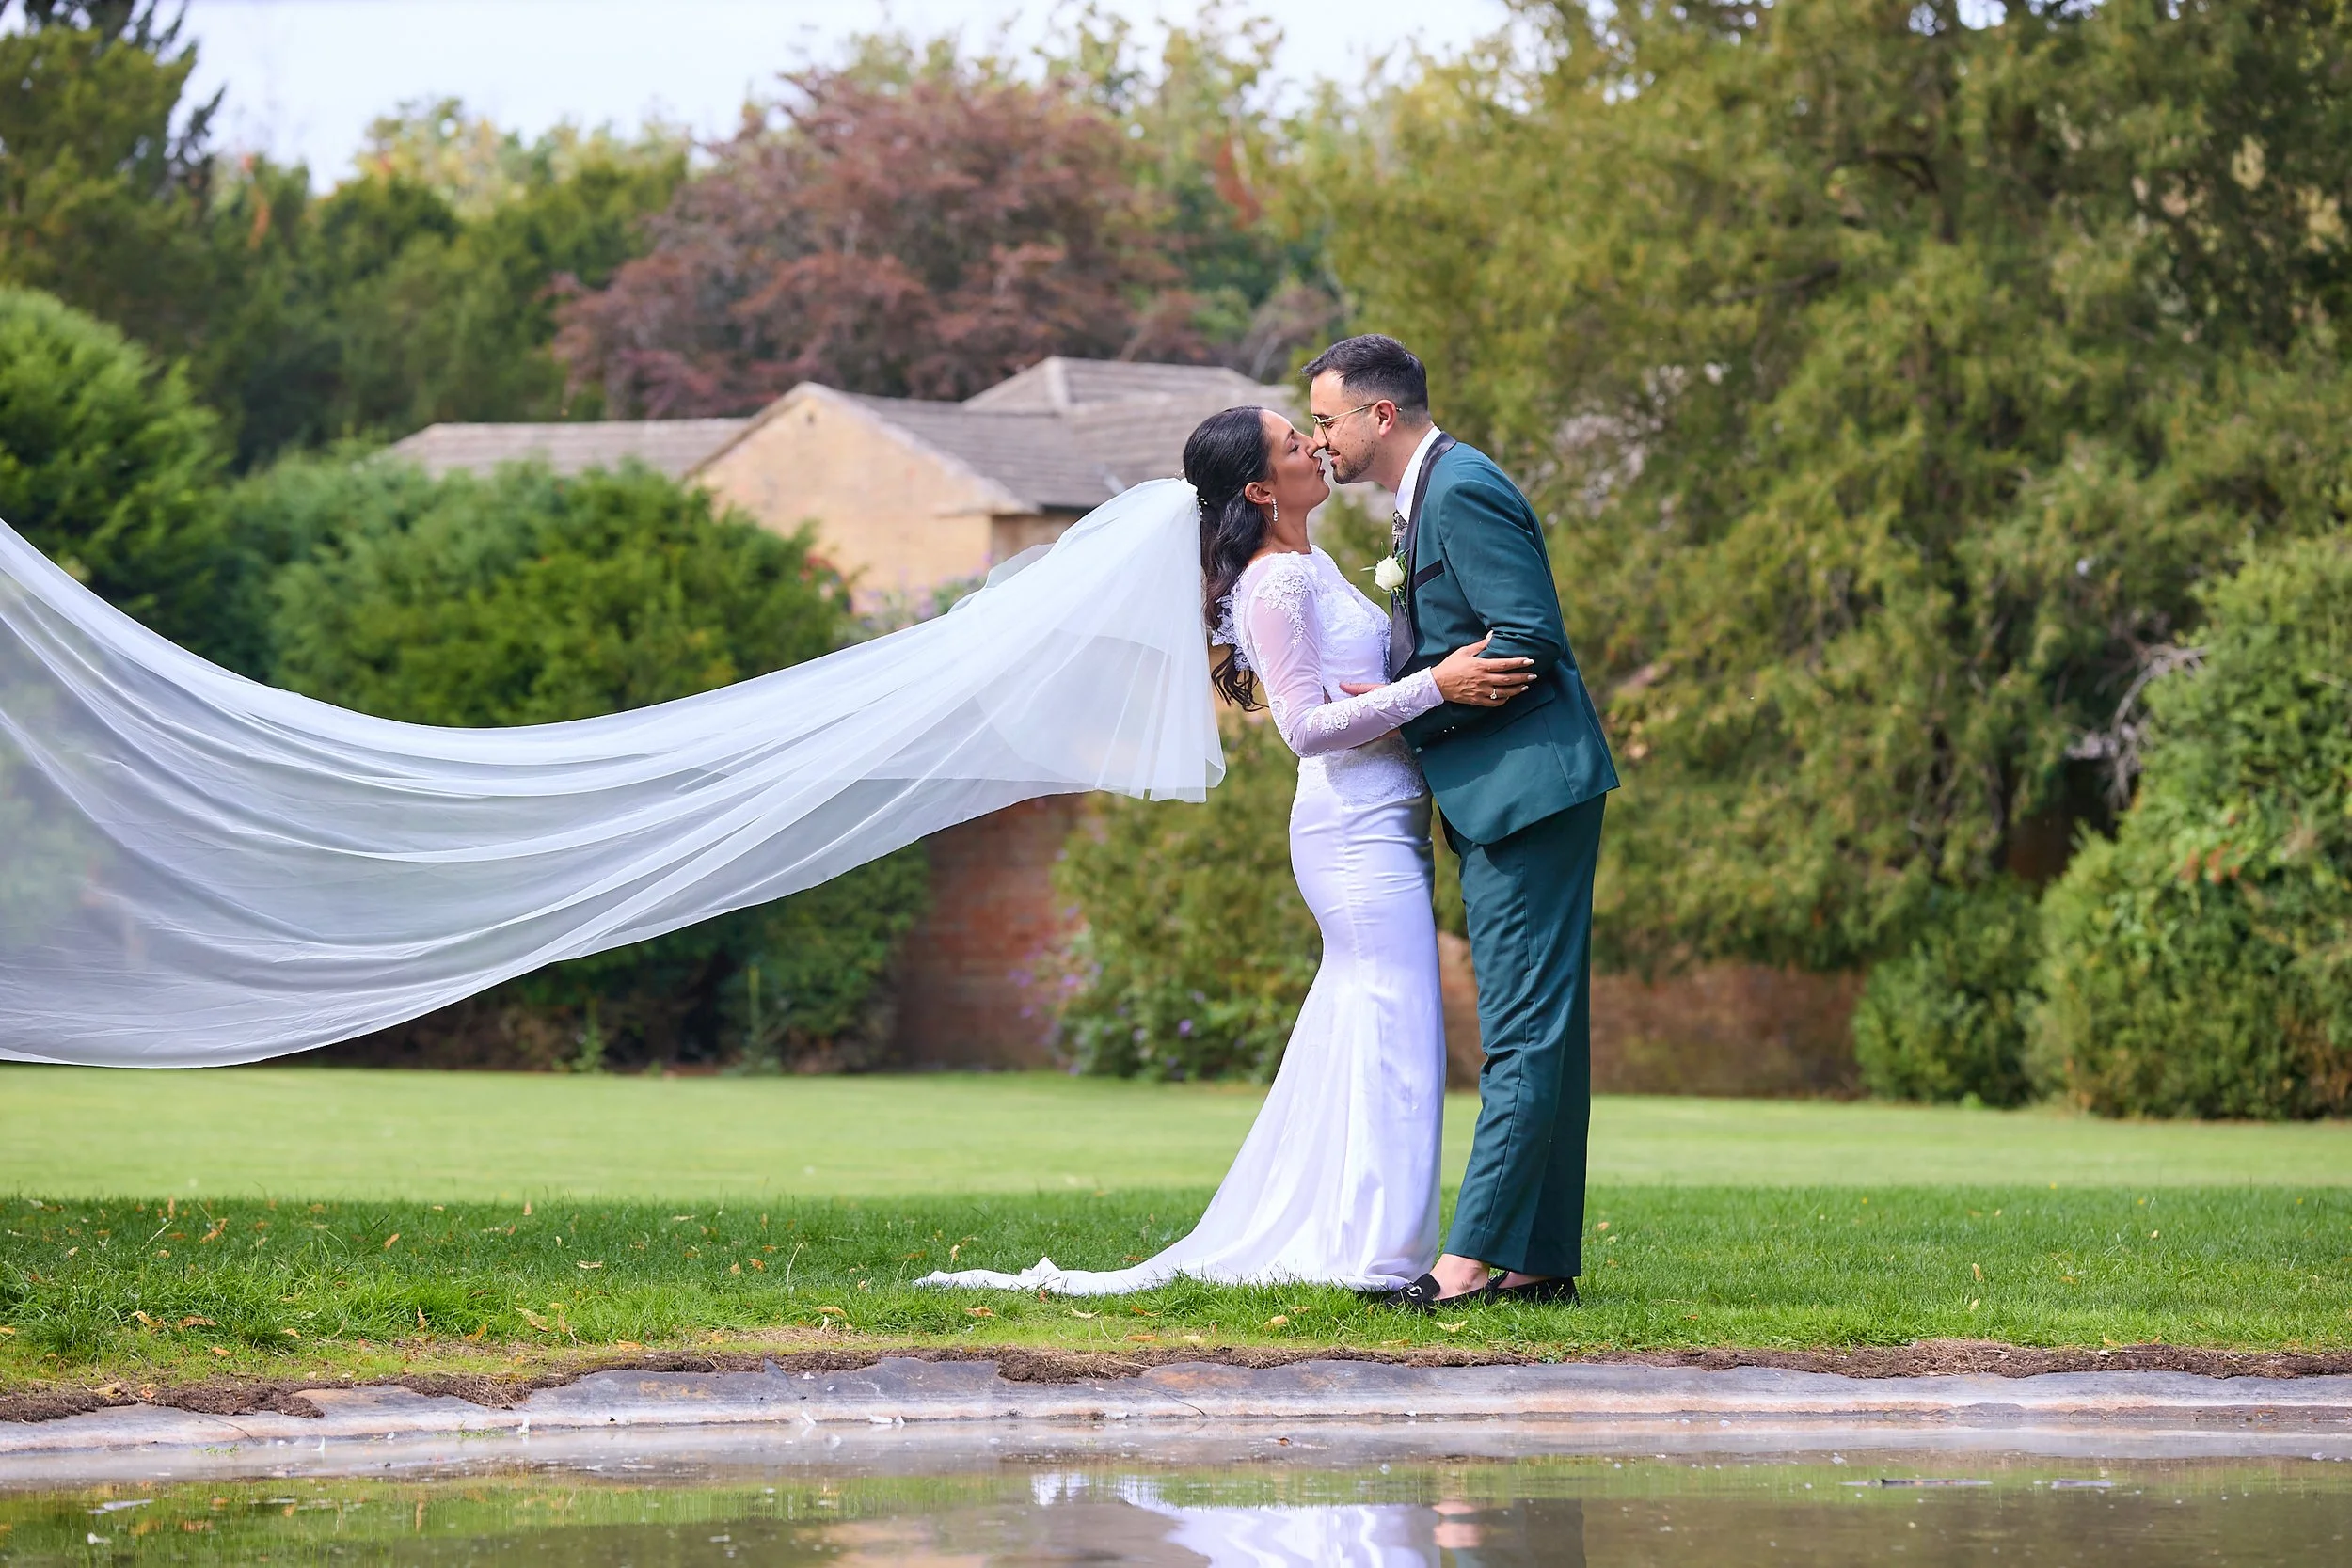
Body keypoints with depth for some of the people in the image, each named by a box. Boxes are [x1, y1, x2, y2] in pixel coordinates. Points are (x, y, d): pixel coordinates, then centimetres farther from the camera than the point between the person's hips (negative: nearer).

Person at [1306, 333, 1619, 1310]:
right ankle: (1542, 1258, 13)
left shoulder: (1460, 490, -13)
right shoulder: (1426, 497, 19)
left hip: (1527, 785, -11)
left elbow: (1528, 640, -20)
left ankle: (1477, 1256, -14)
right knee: (1539, 1034, 10)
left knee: (1523, 1035, -11)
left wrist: (1401, 704, -15)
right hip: (1503, 799, 11)